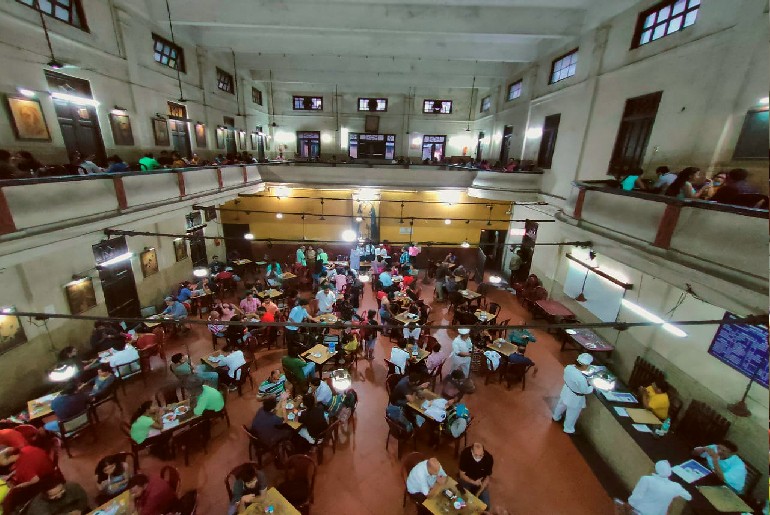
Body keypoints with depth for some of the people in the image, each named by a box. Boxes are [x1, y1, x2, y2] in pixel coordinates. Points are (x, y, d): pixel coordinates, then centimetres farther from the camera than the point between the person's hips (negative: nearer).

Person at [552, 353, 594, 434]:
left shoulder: (568, 367, -21)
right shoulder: (581, 378, -41)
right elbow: (585, 391, -22)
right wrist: (592, 387, -3)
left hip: (566, 392, 7)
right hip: (574, 398, -6)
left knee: (561, 406, 34)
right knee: (572, 415, 23)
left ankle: (556, 417, 62)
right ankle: (568, 429, 48)